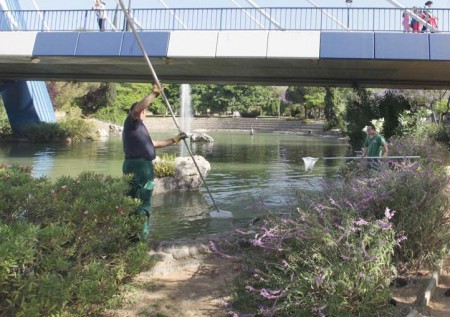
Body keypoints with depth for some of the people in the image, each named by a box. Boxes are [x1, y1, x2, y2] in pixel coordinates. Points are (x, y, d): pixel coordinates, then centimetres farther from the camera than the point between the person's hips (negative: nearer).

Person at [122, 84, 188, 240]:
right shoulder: (132, 121, -2)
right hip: (139, 165, -10)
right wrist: (154, 93, -20)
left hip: (134, 165, 10)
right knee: (143, 203, -5)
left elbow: (154, 143, 33)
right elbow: (137, 108, -26)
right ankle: (141, 232, -4)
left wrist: (174, 140, 35)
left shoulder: (136, 127, 27)